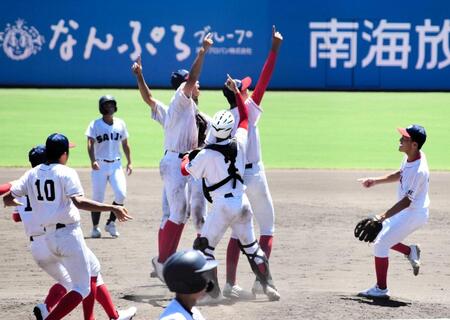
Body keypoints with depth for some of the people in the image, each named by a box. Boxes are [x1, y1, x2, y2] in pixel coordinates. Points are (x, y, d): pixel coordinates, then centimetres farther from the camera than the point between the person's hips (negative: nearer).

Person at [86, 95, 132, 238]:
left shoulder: (120, 124, 9)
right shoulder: (95, 125, -4)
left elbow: (125, 144, 16)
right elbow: (90, 144, -14)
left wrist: (129, 162, 11)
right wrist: (93, 161, -29)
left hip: (116, 165, 3)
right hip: (100, 166, -3)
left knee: (121, 194, -12)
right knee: (98, 198, -2)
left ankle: (111, 223, 6)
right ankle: (95, 228, 14)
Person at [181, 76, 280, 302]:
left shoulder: (207, 154, -11)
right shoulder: (240, 142, 0)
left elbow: (185, 170, 6)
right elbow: (245, 116, 18)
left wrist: (188, 157, 27)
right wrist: (236, 91, 27)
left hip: (223, 206, -5)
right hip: (242, 202, 5)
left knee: (204, 246, 6)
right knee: (251, 246, 18)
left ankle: (213, 290, -1)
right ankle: (268, 285, 13)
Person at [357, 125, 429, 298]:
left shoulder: (418, 170, -31)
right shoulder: (409, 157, -3)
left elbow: (407, 201, -30)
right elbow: (399, 175, 16)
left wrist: (384, 217, -32)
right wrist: (376, 181, 7)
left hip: (413, 214, -9)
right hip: (407, 212, 9)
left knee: (380, 244, -6)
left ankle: (381, 289, 3)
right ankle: (410, 251, 27)